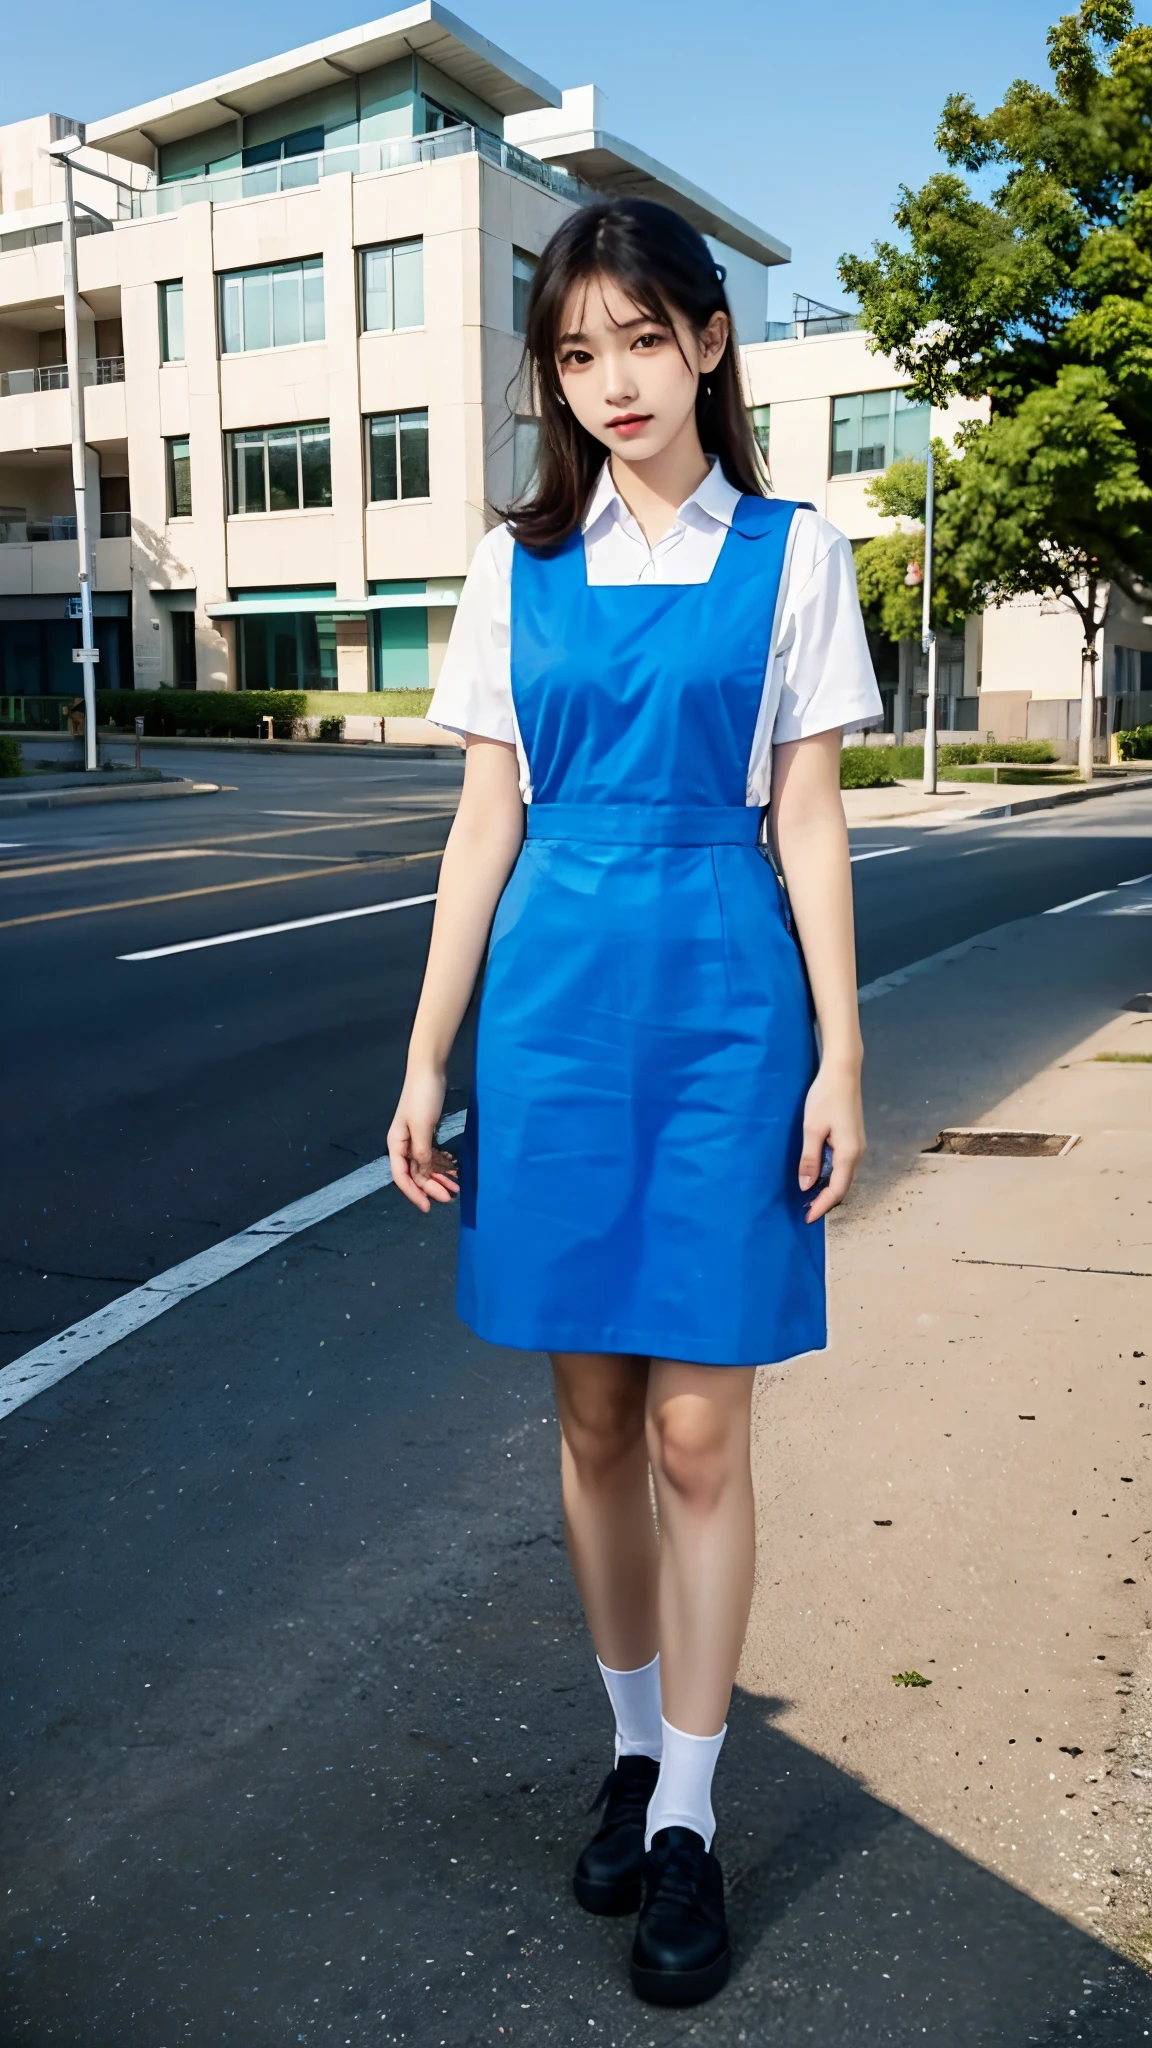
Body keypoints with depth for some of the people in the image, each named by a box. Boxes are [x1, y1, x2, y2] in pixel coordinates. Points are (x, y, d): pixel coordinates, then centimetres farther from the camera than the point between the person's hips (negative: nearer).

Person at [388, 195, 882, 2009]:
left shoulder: (789, 554, 3)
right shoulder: (519, 566, 8)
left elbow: (806, 816, 2)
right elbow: (488, 819, 7)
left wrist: (840, 1058, -3)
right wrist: (430, 1059, 4)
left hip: (723, 1002, -2)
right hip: (557, 998, 2)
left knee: (699, 1426, 1)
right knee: (595, 1414, 11)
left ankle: (687, 1818, 18)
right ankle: (634, 1747, 31)